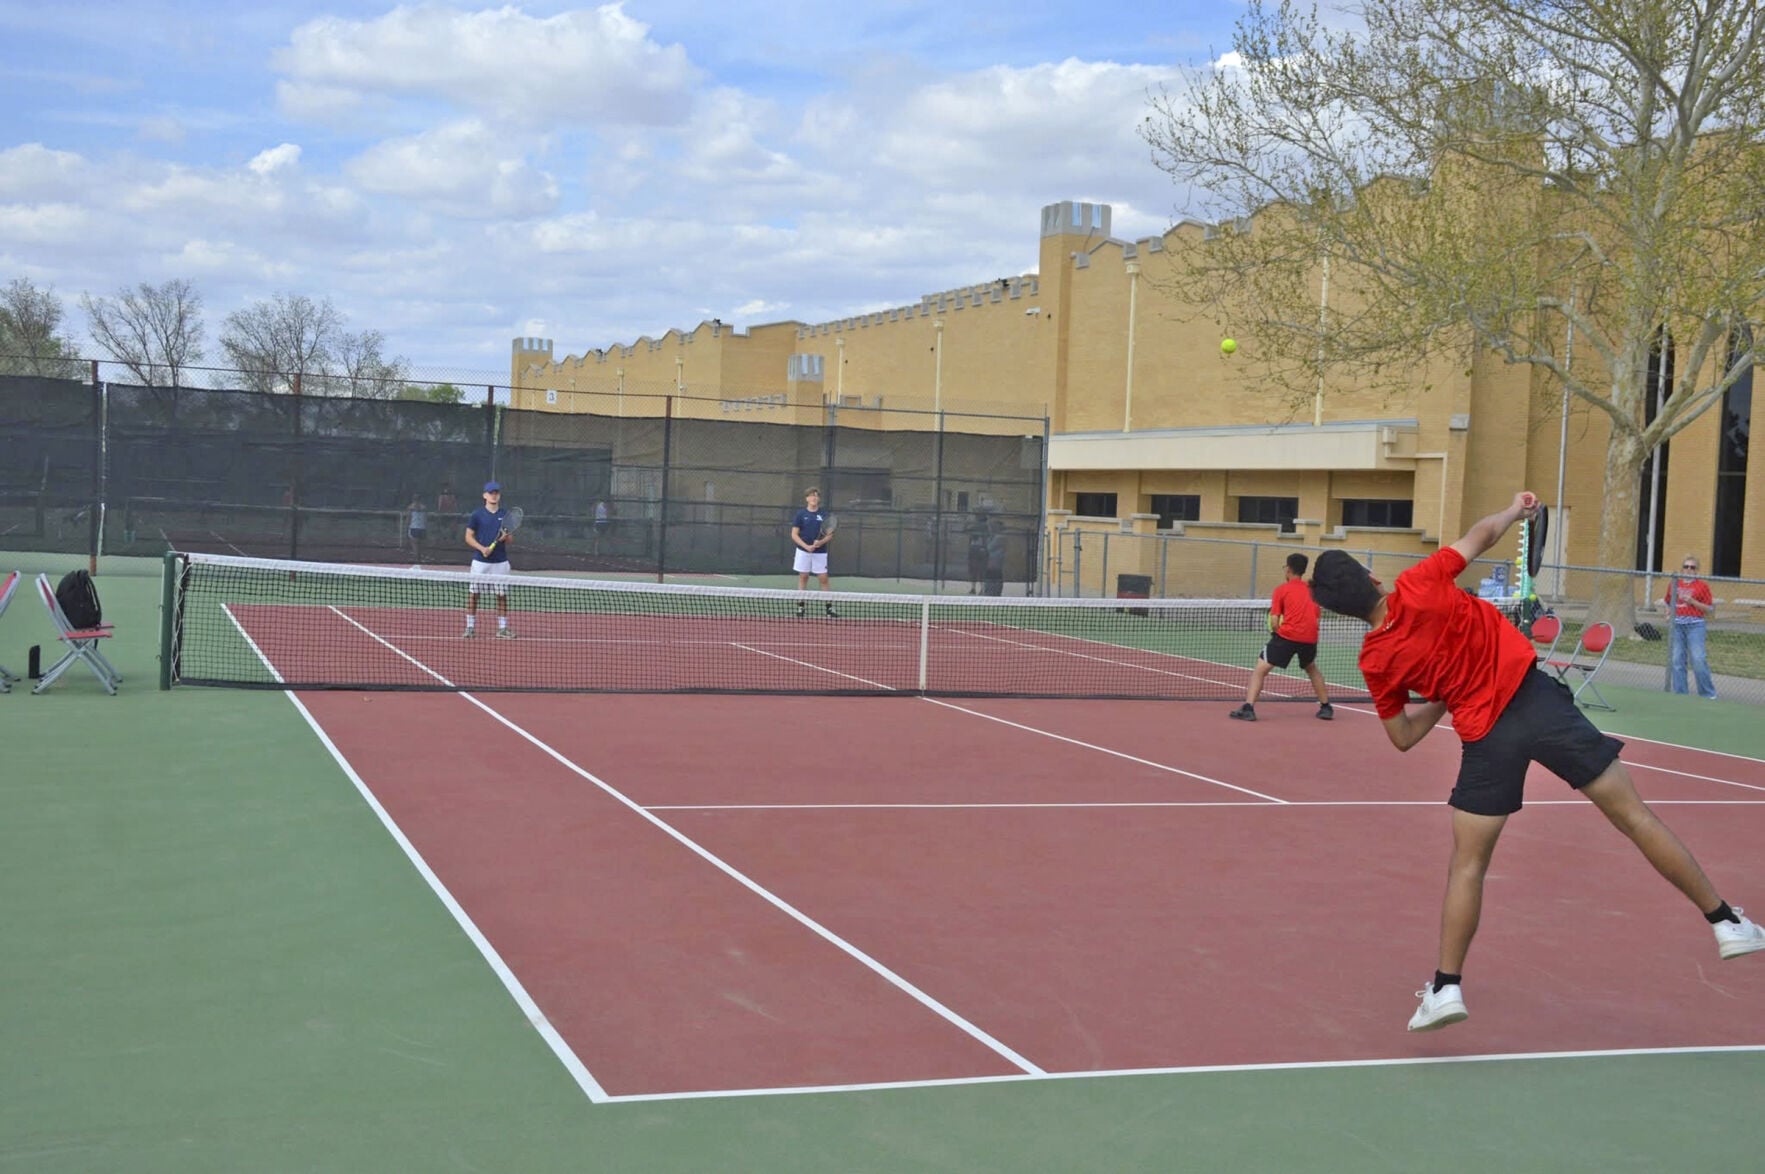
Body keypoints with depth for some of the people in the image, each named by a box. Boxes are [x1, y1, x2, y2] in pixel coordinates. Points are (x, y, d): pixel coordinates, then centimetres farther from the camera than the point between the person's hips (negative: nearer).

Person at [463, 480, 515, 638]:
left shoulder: (506, 515, 7)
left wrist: (506, 537, -12)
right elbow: (469, 537, 1)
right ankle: (470, 627, 7)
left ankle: (502, 628, 12)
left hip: (500, 562, 2)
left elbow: (511, 539, 11)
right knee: (473, 594, 0)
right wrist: (482, 548, -14)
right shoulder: (477, 514, 0)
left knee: (502, 595, 4)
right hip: (480, 561, -2)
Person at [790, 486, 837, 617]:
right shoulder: (801, 514, -1)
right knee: (803, 577, 5)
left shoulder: (824, 515, 2)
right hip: (803, 551, 0)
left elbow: (829, 534, 4)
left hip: (820, 552, 0)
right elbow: (794, 534, -2)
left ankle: (829, 606, 2)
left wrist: (821, 542, -16)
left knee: (823, 578, 0)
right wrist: (806, 546, -15)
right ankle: (800, 606, 10)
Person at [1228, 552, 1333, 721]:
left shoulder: (1282, 589, 6)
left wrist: (1276, 633, 18)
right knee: (1312, 669, 32)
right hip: (1310, 637, 5)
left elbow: (1274, 622, -1)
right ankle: (1326, 707, 36)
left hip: (1287, 635, -5)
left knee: (1260, 670, 0)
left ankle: (1248, 708, -16)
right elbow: (1316, 616, 19)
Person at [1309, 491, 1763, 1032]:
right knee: (1633, 815, 8)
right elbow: (1482, 533, 3)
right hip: (1536, 698, 0)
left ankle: (1447, 986, 11)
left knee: (1468, 863, 14)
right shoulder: (1420, 585, -10)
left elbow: (1405, 736, 10)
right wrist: (1516, 508, 22)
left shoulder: (1377, 661, -2)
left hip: (1487, 739, 0)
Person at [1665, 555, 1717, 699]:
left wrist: (1693, 602, -13)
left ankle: (1708, 693, 0)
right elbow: (1668, 602, 25)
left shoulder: (1702, 586, 0)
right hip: (1677, 625, 4)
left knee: (1698, 659, -11)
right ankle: (1679, 692, 11)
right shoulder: (1674, 584, 12)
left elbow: (1710, 608, -1)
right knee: (1676, 660, 4)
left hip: (1695, 625, -4)